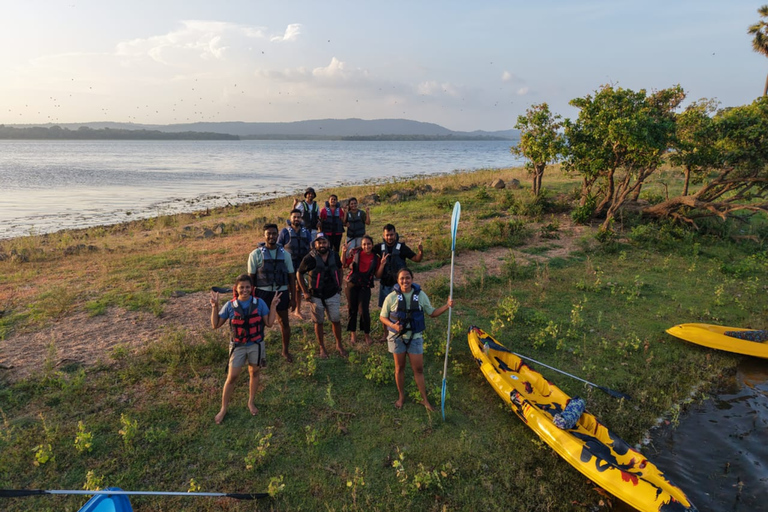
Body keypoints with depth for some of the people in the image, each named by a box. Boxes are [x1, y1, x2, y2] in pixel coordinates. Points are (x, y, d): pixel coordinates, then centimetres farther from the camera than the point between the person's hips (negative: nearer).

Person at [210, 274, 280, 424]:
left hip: (256, 345, 1)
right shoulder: (230, 305, -10)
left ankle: (251, 402, 37)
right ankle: (223, 409, 21)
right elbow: (215, 325, -5)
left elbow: (269, 323, -5)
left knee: (254, 373, 16)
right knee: (231, 377, 3)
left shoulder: (259, 303, -10)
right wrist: (215, 307, -16)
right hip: (238, 346, -1)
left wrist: (273, 306, -14)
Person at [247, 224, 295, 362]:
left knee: (284, 322, 11)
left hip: (281, 291, 2)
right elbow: (250, 277, -3)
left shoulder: (284, 254, 3)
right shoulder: (256, 254, -4)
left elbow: (291, 276, 6)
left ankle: (285, 351, 31)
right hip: (262, 292, -2)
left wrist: (293, 297, 4)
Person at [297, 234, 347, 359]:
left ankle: (339, 345, 28)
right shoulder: (310, 258, -14)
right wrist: (305, 292, -7)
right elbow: (300, 274, -4)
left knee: (336, 320, 8)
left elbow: (339, 270, 14)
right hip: (316, 296, -2)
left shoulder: (334, 256, -4)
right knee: (319, 323, 9)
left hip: (333, 295, 2)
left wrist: (339, 287, 9)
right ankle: (322, 348, 25)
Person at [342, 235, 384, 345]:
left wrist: (382, 264, -11)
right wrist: (344, 253, -13)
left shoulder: (375, 258, 0)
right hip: (352, 285, 1)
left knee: (364, 311, -6)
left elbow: (377, 275, 2)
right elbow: (344, 265, -1)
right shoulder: (356, 253, -4)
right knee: (352, 310, 10)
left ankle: (367, 334, 15)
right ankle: (353, 333, 28)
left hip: (365, 287, 0)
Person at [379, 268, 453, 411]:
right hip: (397, 338, -1)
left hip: (415, 337, 1)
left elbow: (432, 313, 3)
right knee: (400, 368, 14)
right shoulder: (392, 297, -12)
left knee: (418, 369, 7)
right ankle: (401, 396, 33)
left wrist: (447, 306, -11)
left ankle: (425, 399, 22)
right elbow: (382, 317, -3)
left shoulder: (420, 295, -6)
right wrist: (393, 326, -22)